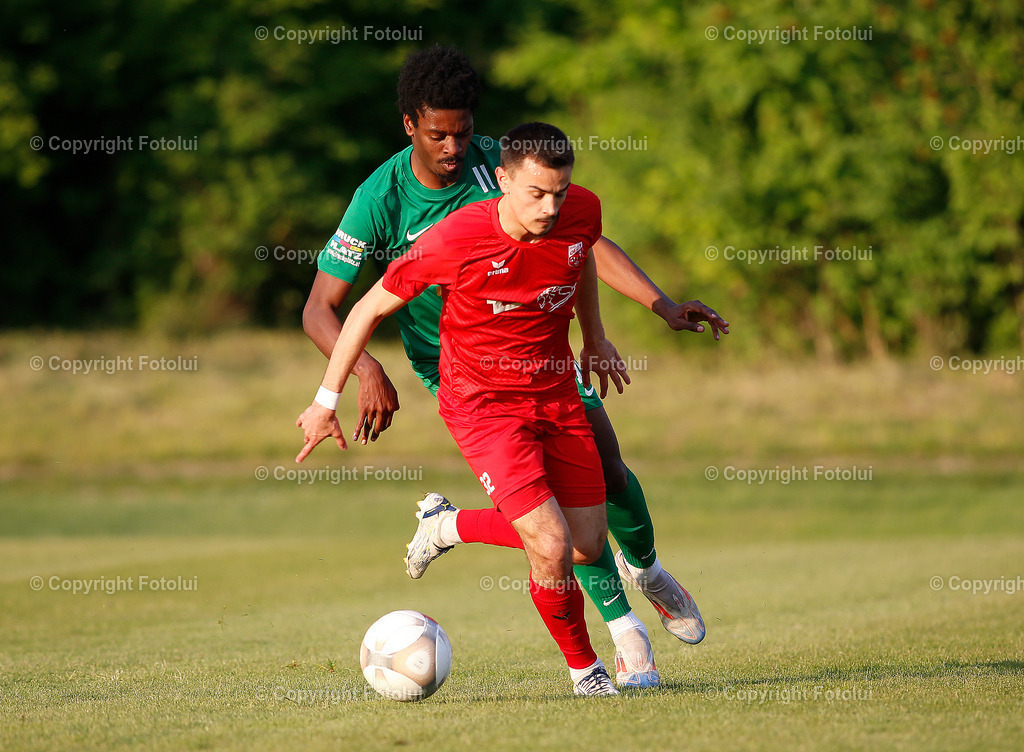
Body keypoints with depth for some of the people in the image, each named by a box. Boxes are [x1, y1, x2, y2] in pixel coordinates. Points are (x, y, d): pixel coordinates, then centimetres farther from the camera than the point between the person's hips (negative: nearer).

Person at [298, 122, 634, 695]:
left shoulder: (582, 211, -11)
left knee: (588, 547, 5)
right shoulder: (452, 241, -24)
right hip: (482, 402, -5)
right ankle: (583, 665, 9)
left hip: (555, 391, 6)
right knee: (551, 546, -17)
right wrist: (327, 401, -5)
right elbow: (372, 308, -11)